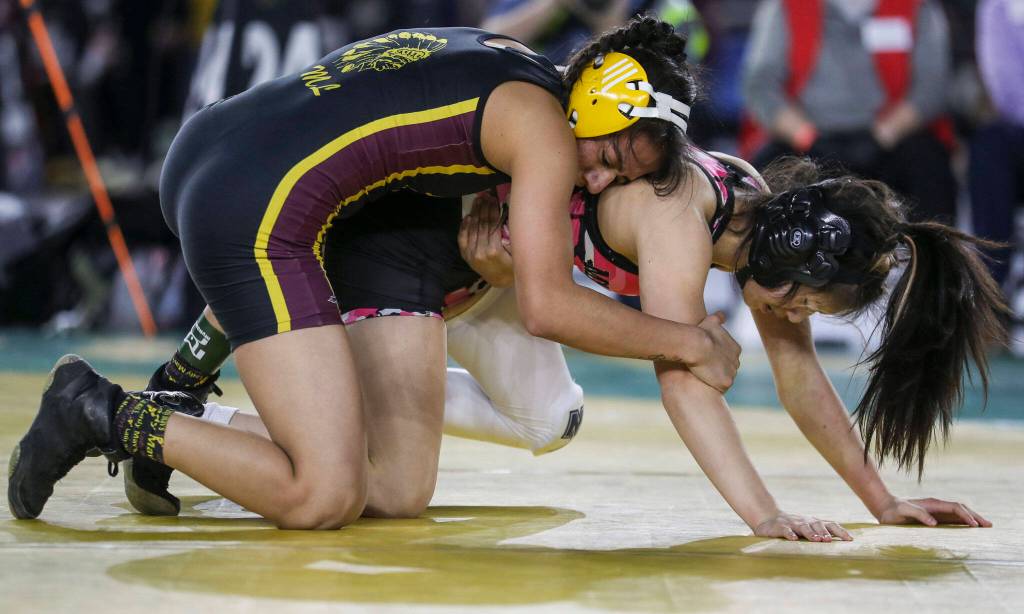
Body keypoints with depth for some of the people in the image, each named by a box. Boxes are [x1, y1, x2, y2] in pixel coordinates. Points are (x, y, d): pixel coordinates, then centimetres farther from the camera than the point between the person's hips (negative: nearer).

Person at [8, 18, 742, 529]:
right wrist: (689, 343, 0)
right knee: (326, 498, -9)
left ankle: (173, 396, 25)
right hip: (261, 214, -10)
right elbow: (548, 306, -9)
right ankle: (111, 415, -6)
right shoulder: (542, 126, -6)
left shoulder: (497, 58, 17)